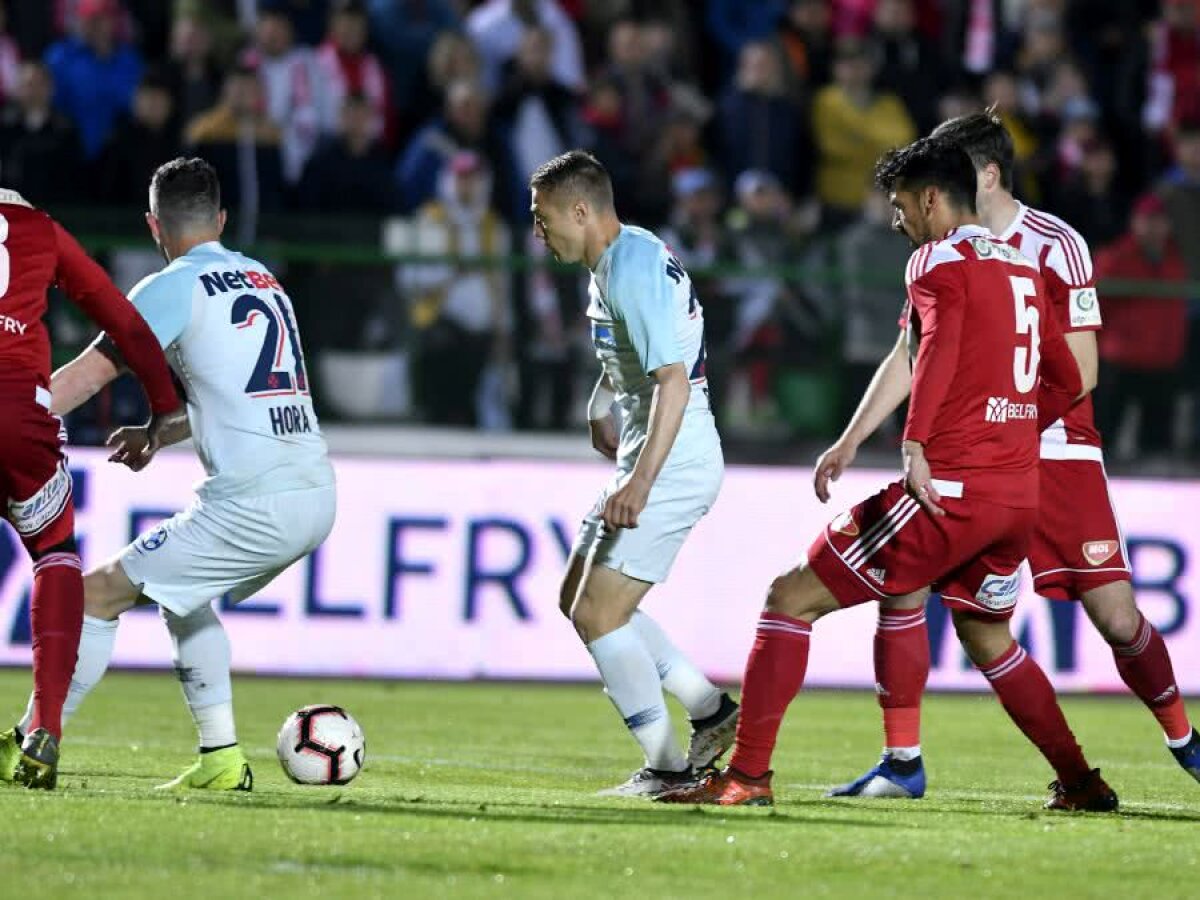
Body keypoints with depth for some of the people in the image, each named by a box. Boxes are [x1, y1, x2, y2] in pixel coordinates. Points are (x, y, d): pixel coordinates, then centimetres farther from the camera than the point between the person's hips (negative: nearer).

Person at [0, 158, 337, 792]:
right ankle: (221, 757, 20)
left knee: (97, 594, 1)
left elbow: (83, 378, -6)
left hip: (253, 502, -8)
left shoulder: (173, 288, -3)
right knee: (182, 595, 28)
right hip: (317, 494, 8)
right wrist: (159, 434, 33)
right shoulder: (264, 281, 18)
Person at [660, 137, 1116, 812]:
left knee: (791, 599, -2)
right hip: (1022, 491, 8)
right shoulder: (1022, 269, 18)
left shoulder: (939, 260, -5)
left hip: (950, 491, -8)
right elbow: (1067, 381, 26)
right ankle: (1081, 783, 28)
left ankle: (749, 775, -8)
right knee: (987, 640, 29)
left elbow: (941, 342, -25)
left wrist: (916, 444, -33)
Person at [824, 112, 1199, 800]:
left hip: (1058, 456, -4)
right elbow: (911, 357, 12)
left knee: (1117, 618, -7)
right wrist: (851, 441, 5)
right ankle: (903, 763, -2)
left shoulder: (1055, 245, -9)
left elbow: (1080, 372, -11)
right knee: (900, 583, -11)